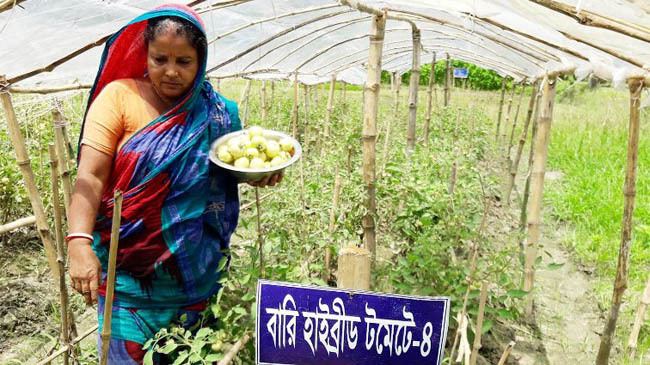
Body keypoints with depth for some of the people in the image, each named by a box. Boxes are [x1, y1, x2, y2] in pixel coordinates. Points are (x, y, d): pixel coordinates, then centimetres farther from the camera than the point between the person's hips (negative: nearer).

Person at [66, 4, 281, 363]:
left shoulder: (217, 111, 0)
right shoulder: (119, 95, -9)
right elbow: (90, 176, -16)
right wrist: (79, 243, -29)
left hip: (197, 269, 3)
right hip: (128, 265, -2)